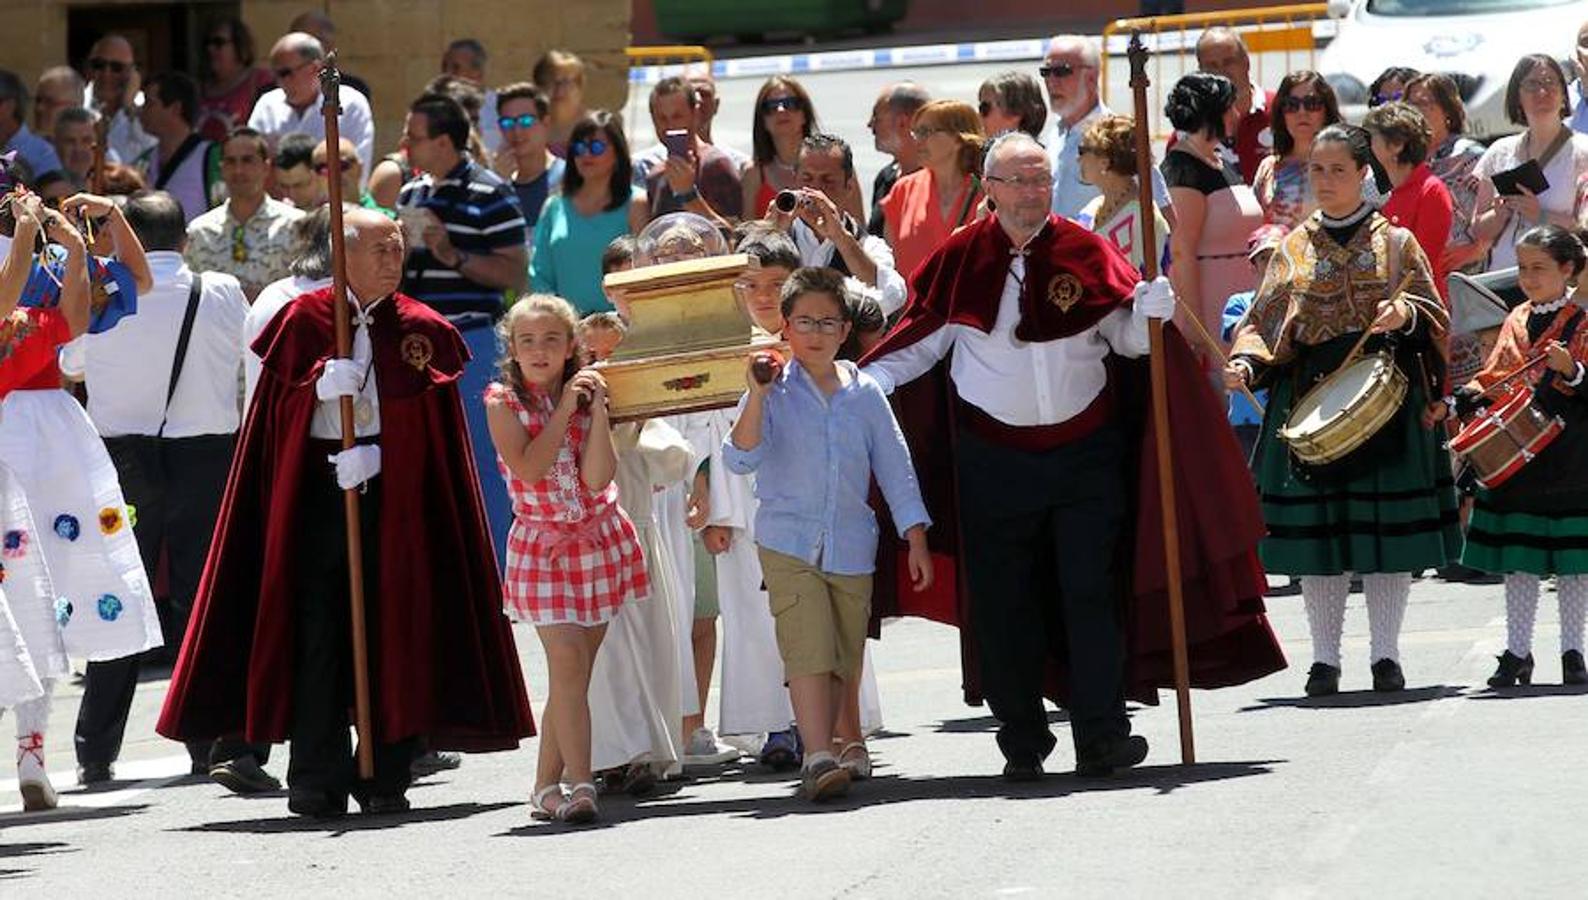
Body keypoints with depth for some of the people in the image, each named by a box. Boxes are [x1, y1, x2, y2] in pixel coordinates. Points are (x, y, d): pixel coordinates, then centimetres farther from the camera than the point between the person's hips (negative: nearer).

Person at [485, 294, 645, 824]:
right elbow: (528, 468, -19)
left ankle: (548, 788, 11)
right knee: (567, 662, -15)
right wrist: (564, 412, -16)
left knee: (574, 670, 4)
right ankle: (579, 786, -18)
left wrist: (598, 412, -16)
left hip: (600, 539, 3)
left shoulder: (584, 394, 2)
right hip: (542, 546, -3)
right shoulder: (503, 402, -4)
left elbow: (597, 478, -10)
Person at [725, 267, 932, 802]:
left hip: (852, 548, 3)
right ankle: (818, 760, -20)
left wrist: (916, 540, 7)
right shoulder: (775, 391, -1)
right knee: (808, 651, -15)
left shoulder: (865, 395, 6)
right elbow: (740, 459, -12)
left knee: (843, 661, 7)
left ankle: (821, 750, 19)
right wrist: (757, 396, -23)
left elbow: (895, 469, 11)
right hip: (789, 545, -3)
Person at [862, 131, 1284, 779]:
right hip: (994, 457, 1)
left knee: (1092, 593, -5)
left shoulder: (1083, 252, 0)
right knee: (1003, 604, 4)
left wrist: (1148, 312, -18)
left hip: (1086, 452, 0)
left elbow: (1126, 337, 3)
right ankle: (1022, 739, 13)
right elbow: (917, 344, 6)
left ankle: (1101, 735, -4)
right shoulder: (962, 259, 1)